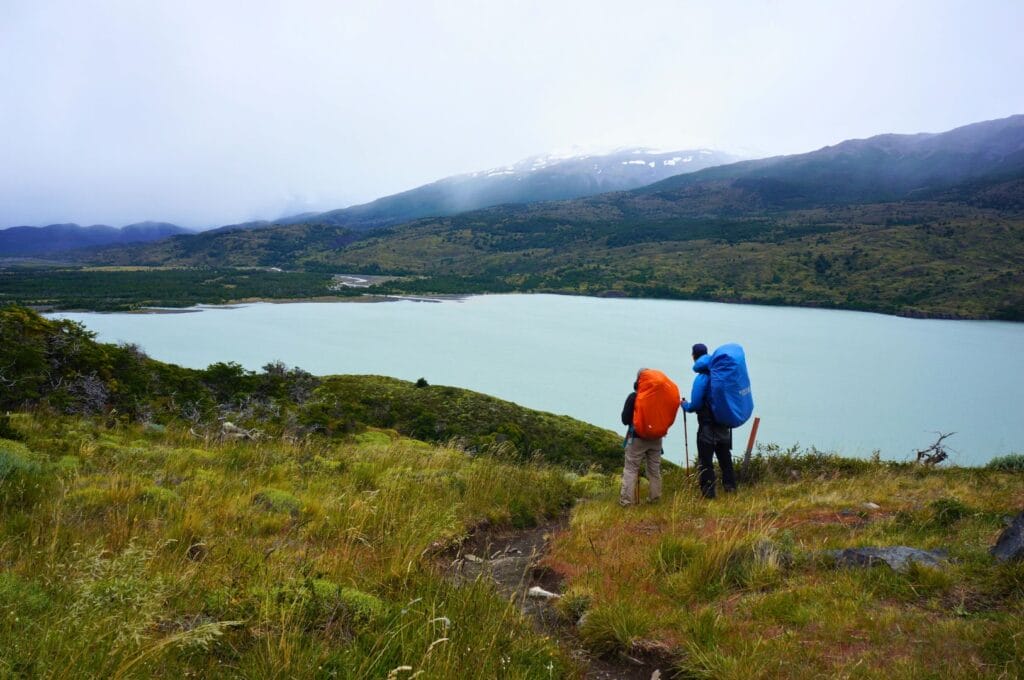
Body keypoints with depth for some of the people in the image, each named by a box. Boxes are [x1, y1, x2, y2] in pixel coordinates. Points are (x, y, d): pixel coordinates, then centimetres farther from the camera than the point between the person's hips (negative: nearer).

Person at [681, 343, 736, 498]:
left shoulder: (702, 378, -17)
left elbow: (695, 405, -18)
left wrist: (685, 405, 1)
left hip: (708, 426, -7)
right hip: (724, 423, 7)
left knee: (705, 461, 0)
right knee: (725, 458, 21)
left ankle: (708, 492, 2)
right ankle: (730, 487, 30)